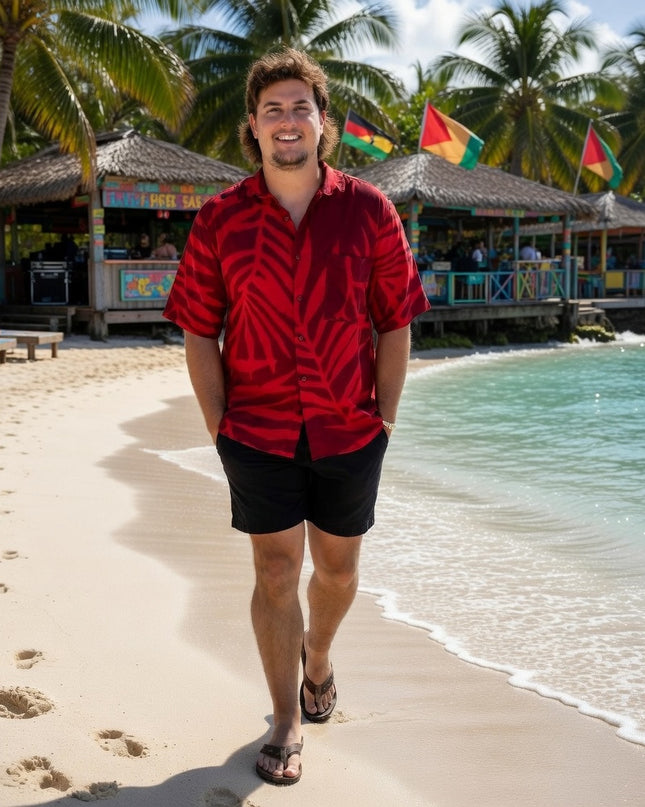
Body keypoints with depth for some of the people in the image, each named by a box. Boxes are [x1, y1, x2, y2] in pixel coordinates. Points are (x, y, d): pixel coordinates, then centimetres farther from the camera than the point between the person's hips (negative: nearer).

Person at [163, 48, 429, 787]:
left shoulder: (368, 211, -3)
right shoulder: (220, 220, -3)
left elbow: (394, 326, 1)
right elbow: (198, 333, 1)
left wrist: (384, 421, -1)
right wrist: (218, 428, -3)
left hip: (350, 433, 1)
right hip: (258, 433, -1)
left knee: (337, 567, 15)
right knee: (275, 574, 4)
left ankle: (318, 654, 48)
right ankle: (286, 724, 20)